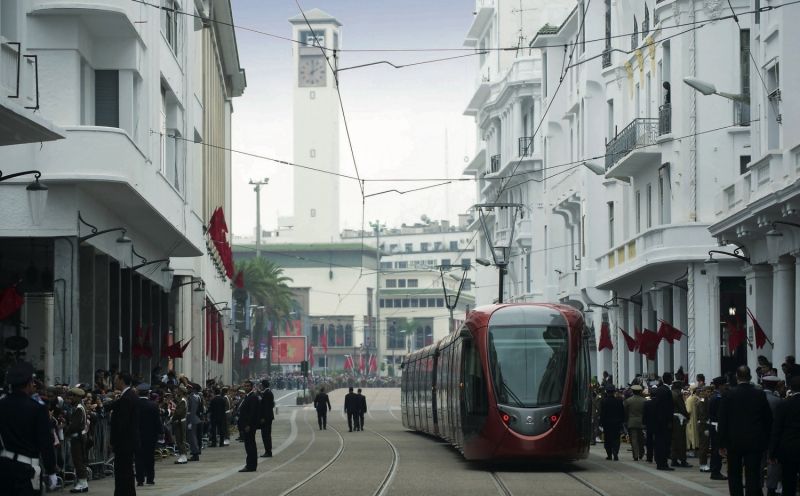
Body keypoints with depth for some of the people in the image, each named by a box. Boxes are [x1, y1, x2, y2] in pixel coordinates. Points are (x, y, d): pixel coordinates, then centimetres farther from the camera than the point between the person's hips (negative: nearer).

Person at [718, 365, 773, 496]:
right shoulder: (760, 395, -2)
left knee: (734, 475, 11)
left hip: (734, 441, -1)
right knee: (753, 476, 1)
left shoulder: (729, 395, -7)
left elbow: (723, 421, -6)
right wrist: (766, 441, 12)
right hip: (755, 441, 1)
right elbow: (768, 420, 3)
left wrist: (722, 444, -1)